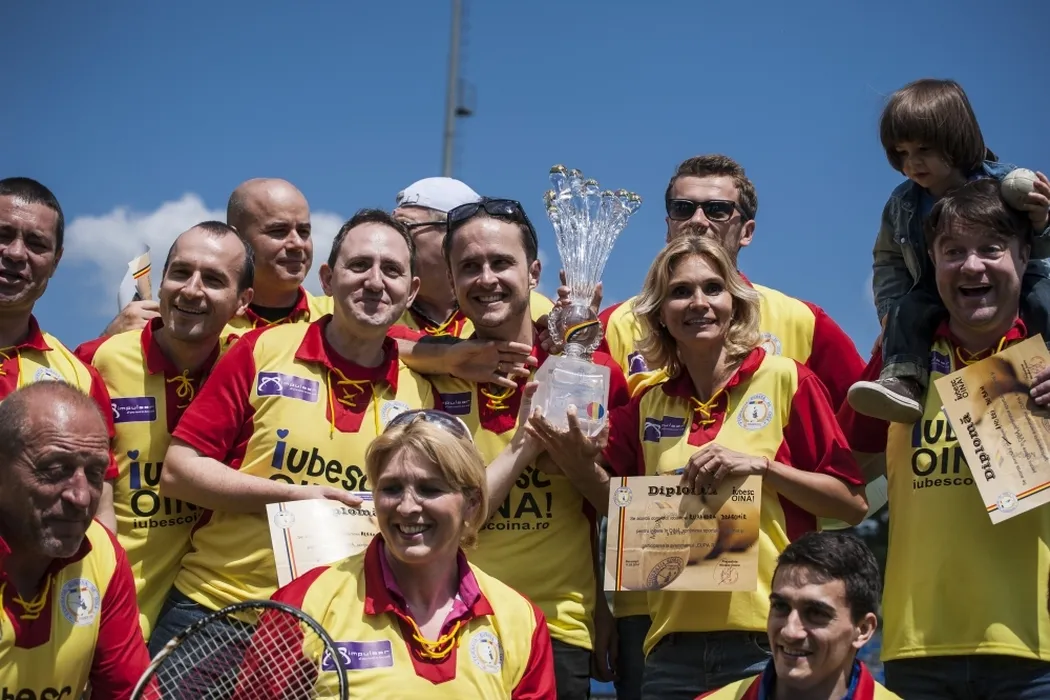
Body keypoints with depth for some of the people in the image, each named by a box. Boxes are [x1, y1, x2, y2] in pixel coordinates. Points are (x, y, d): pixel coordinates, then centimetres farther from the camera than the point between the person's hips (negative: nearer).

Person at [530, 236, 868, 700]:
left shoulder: (784, 379, -2)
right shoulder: (646, 403, 8)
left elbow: (853, 504, -3)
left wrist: (761, 465, -15)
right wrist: (583, 470, -2)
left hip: (770, 643, -3)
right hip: (673, 646, 3)